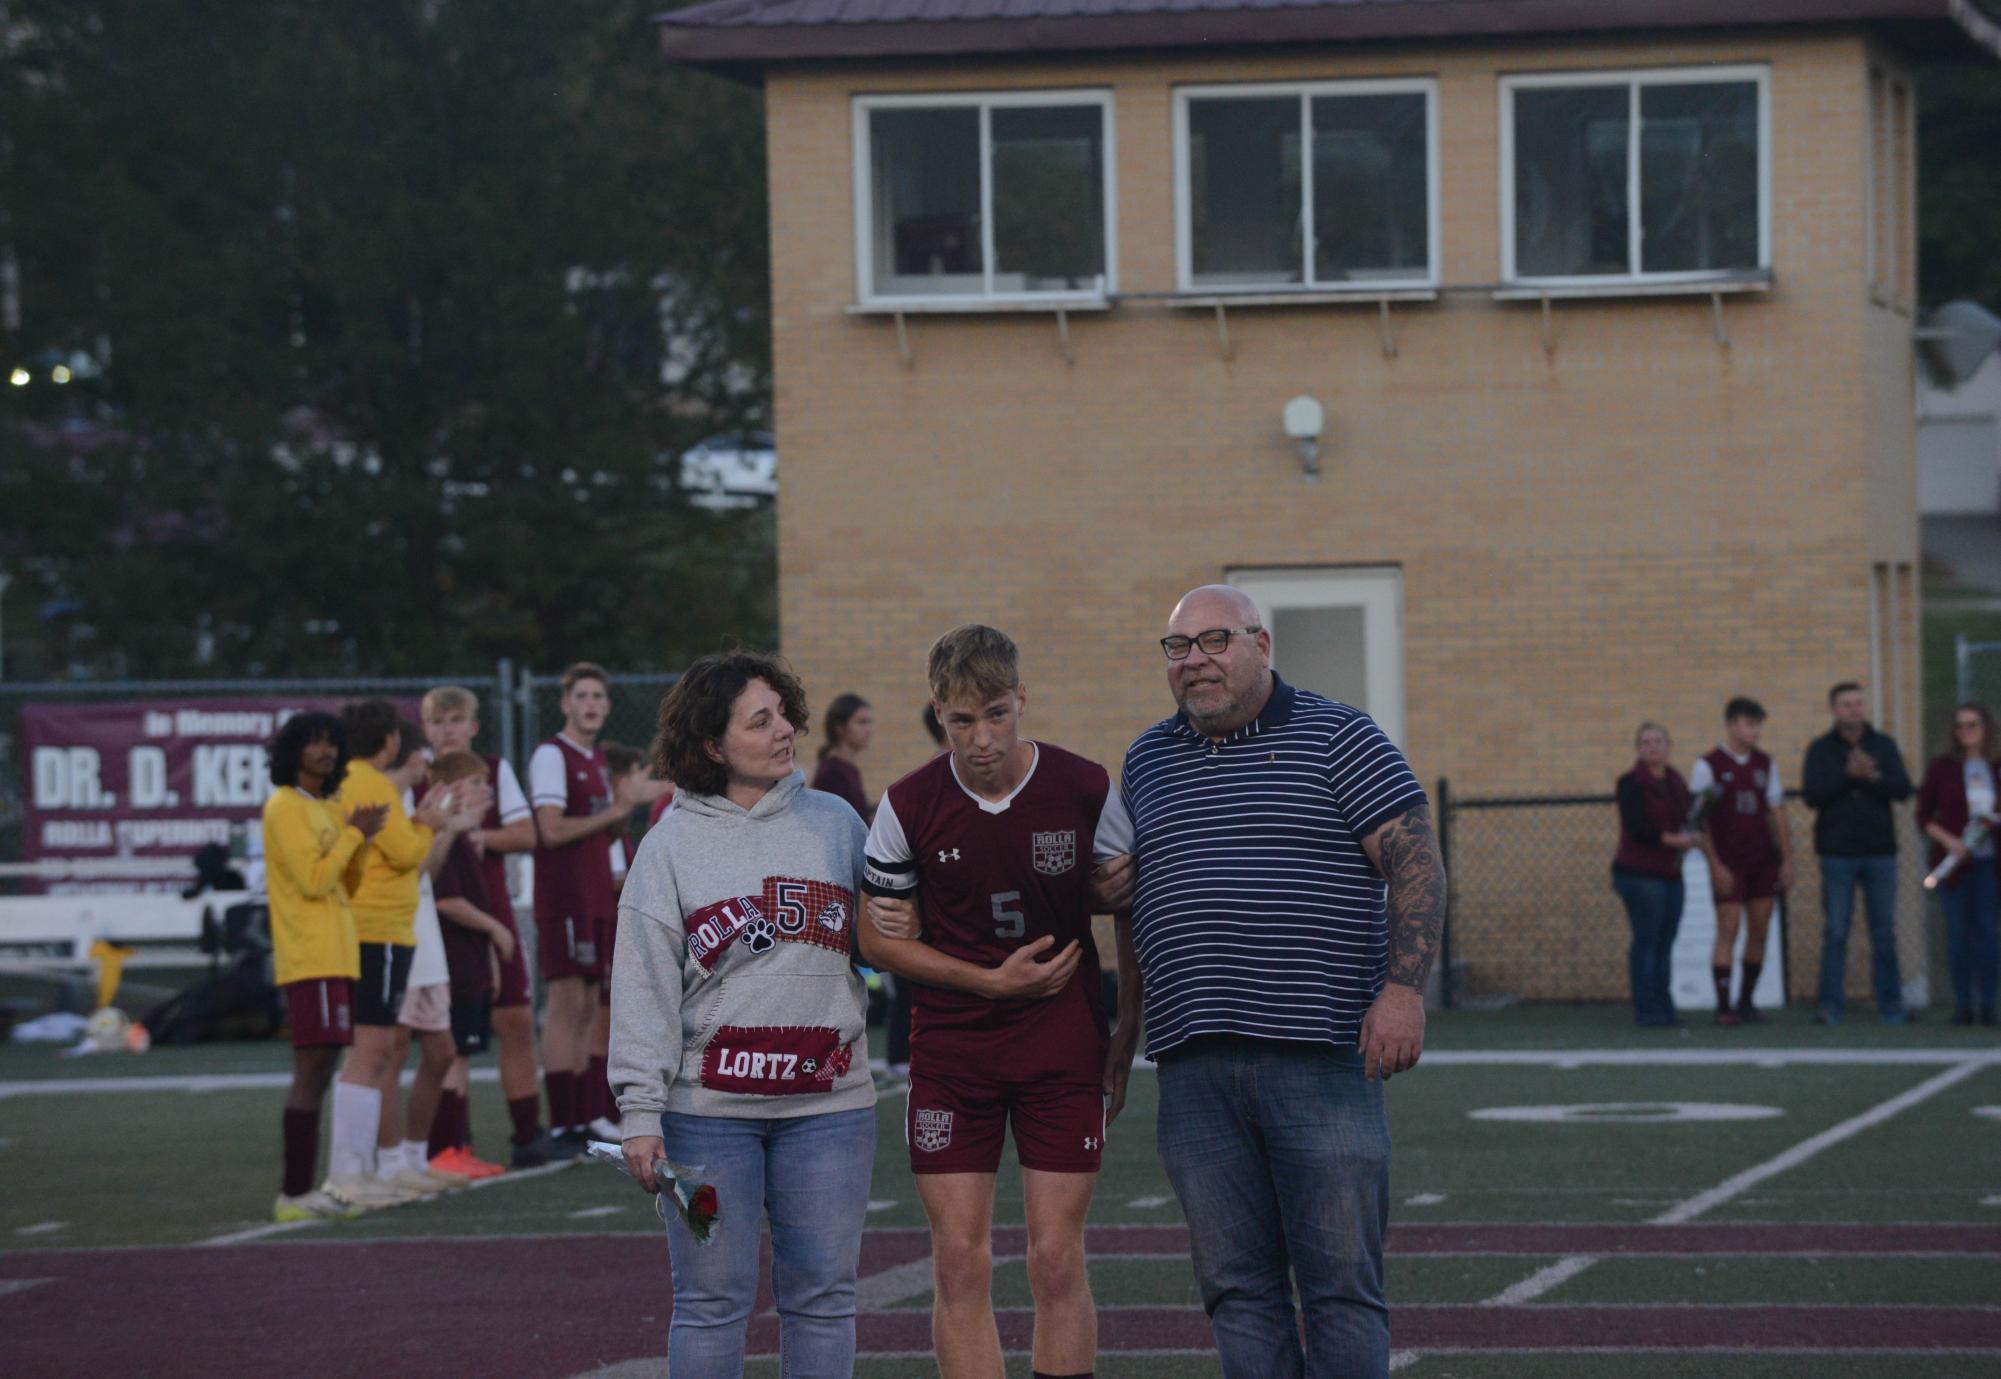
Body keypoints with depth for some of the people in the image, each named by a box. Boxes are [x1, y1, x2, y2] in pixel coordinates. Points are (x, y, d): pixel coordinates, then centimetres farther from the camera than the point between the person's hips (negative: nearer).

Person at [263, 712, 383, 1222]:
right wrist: (355, 833, -10)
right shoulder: (285, 807, -9)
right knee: (312, 1070, -12)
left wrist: (362, 835, 6)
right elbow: (313, 879, -17)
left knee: (316, 1073, 9)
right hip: (310, 958, -10)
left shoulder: (328, 807, 19)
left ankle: (302, 1191, 11)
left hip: (333, 955, 10)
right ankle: (296, 1193, -14)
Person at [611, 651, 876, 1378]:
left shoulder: (835, 822, 9)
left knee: (822, 1296, 5)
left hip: (827, 1104, 2)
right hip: (709, 1109, -2)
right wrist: (641, 1113, -10)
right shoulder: (671, 846, 2)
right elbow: (644, 985, -3)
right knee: (712, 1300, 0)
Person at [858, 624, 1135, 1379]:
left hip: (1063, 1047, -1)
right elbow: (878, 939, 2)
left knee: (1057, 1261, -2)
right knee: (959, 1261, -2)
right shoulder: (909, 805, -6)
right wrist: (990, 981, -8)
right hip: (949, 1053, 1)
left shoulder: (1085, 789, -7)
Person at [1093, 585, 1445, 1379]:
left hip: (1322, 1055, -4)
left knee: (1341, 1281, -4)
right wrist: (1122, 1029, 22)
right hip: (1193, 1067, 4)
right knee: (1236, 1287, 4)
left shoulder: (1337, 738, 2)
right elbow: (1128, 903, 25)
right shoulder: (1147, 762, 17)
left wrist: (1404, 986, -17)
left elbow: (1414, 860, -5)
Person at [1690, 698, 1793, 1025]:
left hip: (1763, 862, 5)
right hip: (1729, 863, -5)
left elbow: (1777, 812, 14)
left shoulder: (1765, 764, 11)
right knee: (1728, 932, -8)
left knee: (1759, 933, 4)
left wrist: (1786, 859, 7)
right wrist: (1715, 864, -13)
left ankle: (1746, 1001, 14)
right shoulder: (1708, 765, -4)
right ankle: (1723, 1007, -6)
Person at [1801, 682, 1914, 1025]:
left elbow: (1903, 789, -2)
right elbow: (1811, 793, -9)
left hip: (1880, 852, 2)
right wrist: (1848, 774, -18)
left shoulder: (1883, 745, 8)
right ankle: (1830, 1006, 1)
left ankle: (1890, 1006, 10)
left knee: (1884, 933, 5)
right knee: (1836, 933, -1)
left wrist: (1873, 776, -18)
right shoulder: (1821, 749, 3)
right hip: (1838, 853, -2)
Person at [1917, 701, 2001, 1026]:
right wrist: (1948, 840, -10)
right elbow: (1924, 816, 5)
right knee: (1958, 931, -2)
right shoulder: (1943, 768, 3)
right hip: (1954, 861, 0)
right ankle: (1962, 1004, 3)